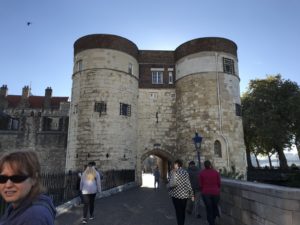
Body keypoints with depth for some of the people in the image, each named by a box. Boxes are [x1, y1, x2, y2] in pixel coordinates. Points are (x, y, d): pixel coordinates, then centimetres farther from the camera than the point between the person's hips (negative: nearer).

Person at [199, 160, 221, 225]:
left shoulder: (202, 173, -7)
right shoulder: (215, 172, -4)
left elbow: (201, 184, -2)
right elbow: (219, 183, 1)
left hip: (206, 193, -1)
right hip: (215, 192, 1)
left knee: (209, 209, 9)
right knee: (215, 206, 24)